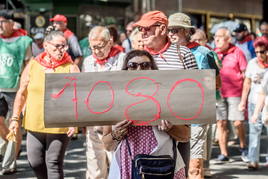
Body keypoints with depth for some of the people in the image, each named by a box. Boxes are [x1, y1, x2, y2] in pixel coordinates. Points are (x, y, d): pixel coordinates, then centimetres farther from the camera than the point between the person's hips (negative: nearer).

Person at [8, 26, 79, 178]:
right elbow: (22, 93, 9)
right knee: (35, 162, 7)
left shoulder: (71, 68, -3)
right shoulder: (33, 65, 4)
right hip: (34, 124, 3)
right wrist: (15, 118, 6)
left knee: (54, 164, 1)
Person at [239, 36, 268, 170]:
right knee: (254, 130, -3)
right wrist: (243, 101, 11)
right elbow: (247, 83, 12)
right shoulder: (252, 63, 7)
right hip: (255, 101, 2)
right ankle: (253, 160, -5)